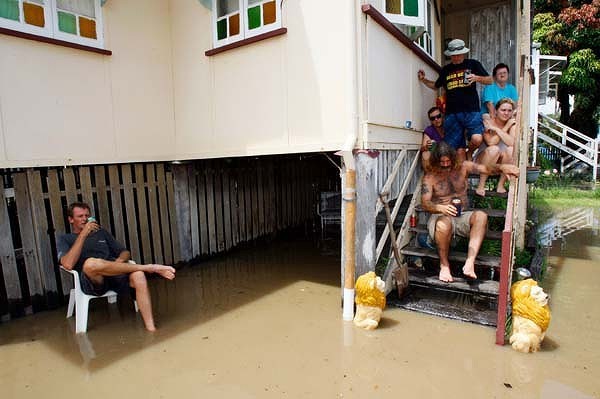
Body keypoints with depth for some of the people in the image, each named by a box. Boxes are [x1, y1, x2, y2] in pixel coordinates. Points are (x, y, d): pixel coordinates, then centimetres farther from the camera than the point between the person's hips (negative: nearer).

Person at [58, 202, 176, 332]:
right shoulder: (65, 239, 16)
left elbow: (125, 252, 22)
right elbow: (68, 264, -6)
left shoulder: (101, 232, 27)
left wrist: (120, 260, -2)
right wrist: (83, 234, -7)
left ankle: (151, 328, -35)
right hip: (92, 281, -3)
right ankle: (149, 267, -26)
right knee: (90, 263, -39)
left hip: (115, 274, 3)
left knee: (138, 276, -32)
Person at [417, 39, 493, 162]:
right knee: (459, 149, -1)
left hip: (471, 111, -2)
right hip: (452, 113, 2)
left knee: (477, 139, -23)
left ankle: (470, 153, 9)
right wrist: (423, 80, 17)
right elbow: (436, 86, 33)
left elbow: (490, 80, 11)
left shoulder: (473, 64, 10)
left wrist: (477, 78, -8)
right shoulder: (445, 69, 18)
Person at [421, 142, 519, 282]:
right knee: (444, 223, -39)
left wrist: (501, 167, -30)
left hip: (462, 217, 3)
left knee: (481, 216, -29)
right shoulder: (430, 177, -3)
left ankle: (470, 263, -35)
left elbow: (486, 168, -7)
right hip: (440, 216, -3)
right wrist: (441, 208, -34)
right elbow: (425, 203, -13)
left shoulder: (463, 167, 6)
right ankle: (444, 264, -17)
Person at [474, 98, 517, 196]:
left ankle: (501, 185, -16)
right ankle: (481, 186, -25)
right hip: (483, 159, -2)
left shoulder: (512, 123, -4)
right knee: (494, 149, -32)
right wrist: (505, 128, -20)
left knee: (511, 150, -27)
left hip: (502, 162, 2)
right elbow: (491, 142, -24)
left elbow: (512, 142, -23)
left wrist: (497, 129, -22)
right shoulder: (488, 121, -10)